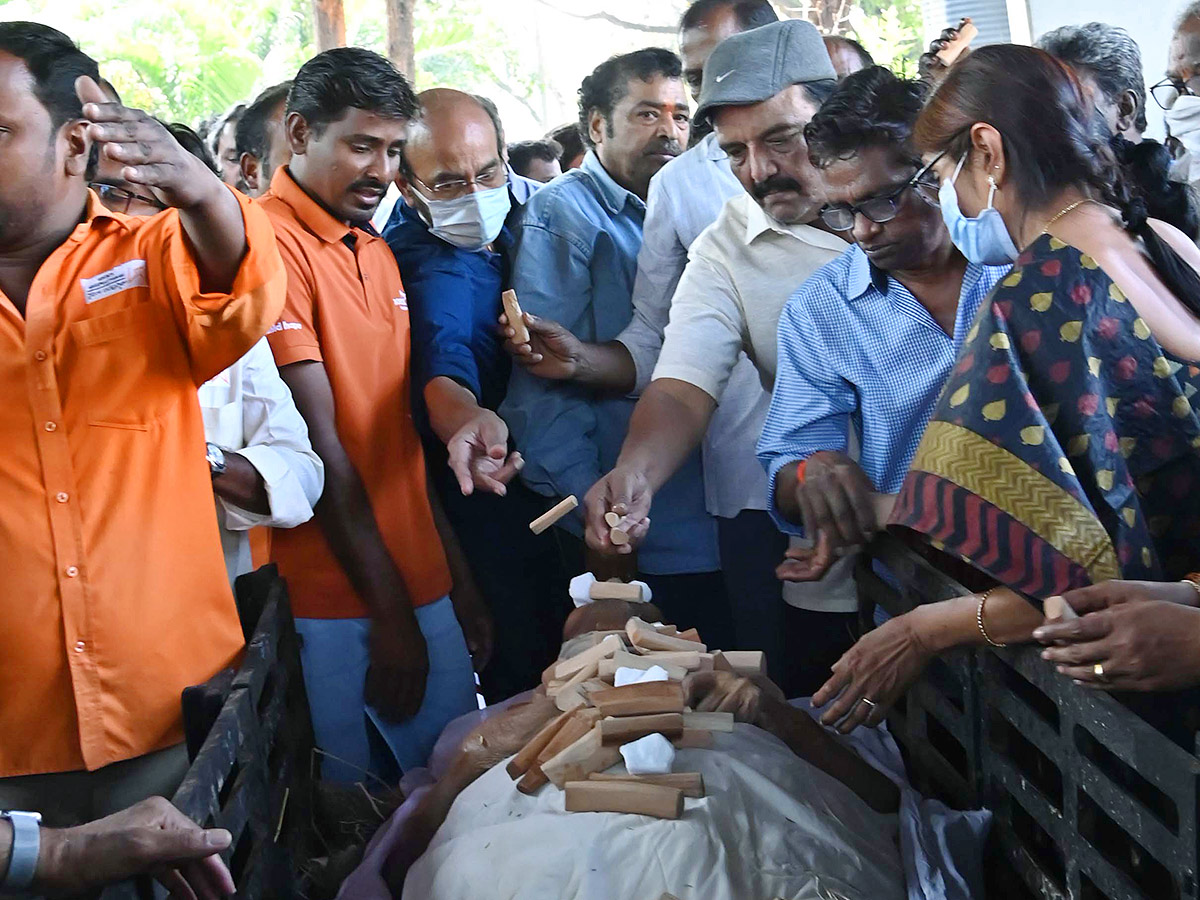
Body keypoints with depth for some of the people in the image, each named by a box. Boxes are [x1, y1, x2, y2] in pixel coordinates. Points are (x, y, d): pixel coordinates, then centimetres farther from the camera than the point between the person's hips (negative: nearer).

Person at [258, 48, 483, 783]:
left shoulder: (380, 254, 14)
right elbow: (317, 445, -15)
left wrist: (456, 578, 16)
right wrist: (388, 611, -12)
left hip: (420, 582, 8)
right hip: (330, 598, -7)